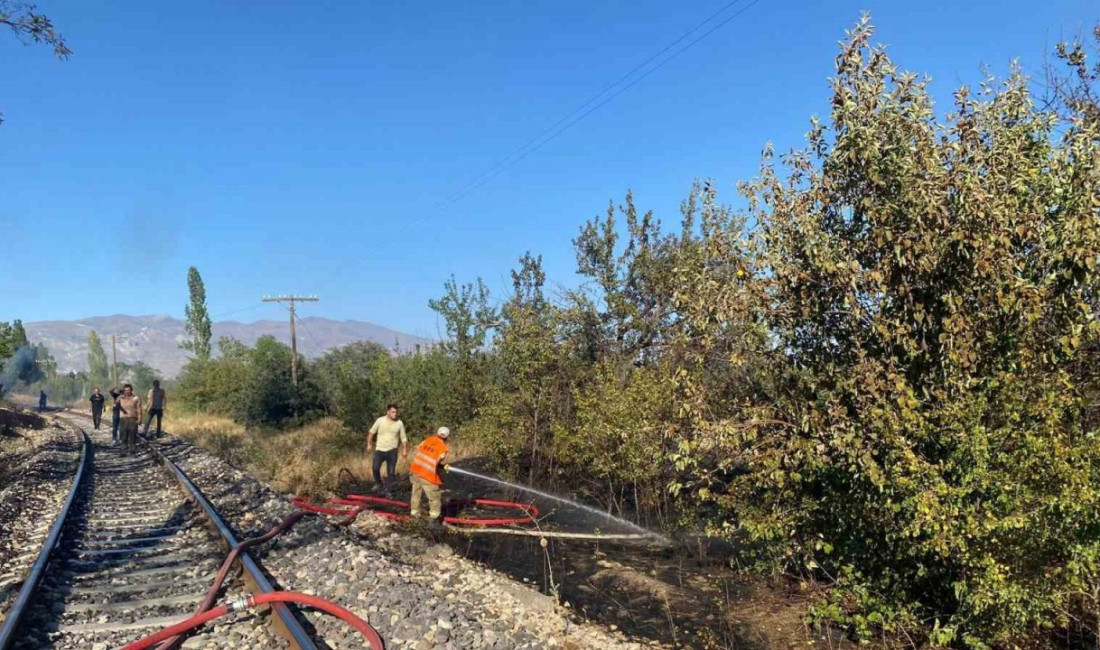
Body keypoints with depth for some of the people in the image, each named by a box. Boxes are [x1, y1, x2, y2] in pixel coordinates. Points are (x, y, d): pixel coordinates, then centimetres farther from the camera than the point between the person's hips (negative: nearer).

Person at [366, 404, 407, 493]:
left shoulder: (399, 423, -1)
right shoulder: (380, 420, -4)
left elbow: (403, 438, 6)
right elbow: (371, 432, 8)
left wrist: (404, 450, 3)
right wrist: (369, 444, 6)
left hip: (392, 451, 1)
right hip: (380, 449, -1)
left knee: (391, 472, 1)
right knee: (375, 468, -14)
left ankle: (387, 490, 13)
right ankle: (378, 483, 12)